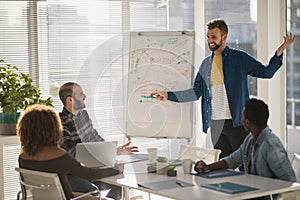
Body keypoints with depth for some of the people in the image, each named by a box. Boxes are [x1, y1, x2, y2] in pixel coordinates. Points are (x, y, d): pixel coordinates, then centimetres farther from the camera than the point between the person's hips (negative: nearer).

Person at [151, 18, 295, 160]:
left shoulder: (240, 58, 0)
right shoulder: (206, 64, 13)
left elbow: (265, 72, -3)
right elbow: (196, 92, 15)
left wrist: (278, 53, -18)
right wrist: (168, 95, 10)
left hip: (237, 122, -4)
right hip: (215, 123, 4)